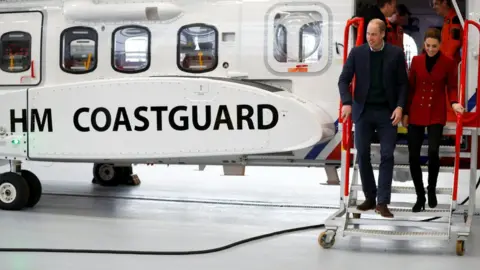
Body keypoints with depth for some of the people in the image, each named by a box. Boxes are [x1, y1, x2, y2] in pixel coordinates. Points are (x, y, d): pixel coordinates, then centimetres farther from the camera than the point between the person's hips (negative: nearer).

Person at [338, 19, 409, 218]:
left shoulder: (396, 54, -2)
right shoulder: (357, 52, 0)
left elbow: (403, 83, 2)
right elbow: (344, 80, 0)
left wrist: (399, 106, -11)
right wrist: (346, 102, -15)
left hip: (387, 112, -1)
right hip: (363, 110, 1)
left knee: (387, 155, -5)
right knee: (363, 154, 4)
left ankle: (382, 202, -2)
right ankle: (370, 198, 17)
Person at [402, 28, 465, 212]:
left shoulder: (448, 63, -3)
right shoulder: (416, 60, 3)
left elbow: (451, 87, 2)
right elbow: (410, 88, 7)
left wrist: (454, 103, -18)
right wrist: (405, 112, 5)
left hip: (436, 115, -2)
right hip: (416, 113, 3)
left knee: (433, 151, -19)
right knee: (413, 156, 0)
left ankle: (431, 189, 7)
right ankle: (420, 196, 16)